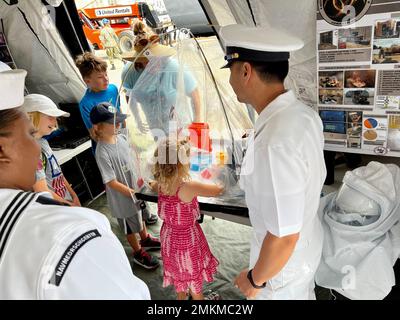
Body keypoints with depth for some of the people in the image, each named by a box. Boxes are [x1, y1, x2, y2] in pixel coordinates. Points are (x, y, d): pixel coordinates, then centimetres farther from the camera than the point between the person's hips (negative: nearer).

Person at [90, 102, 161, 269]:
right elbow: (112, 183, -26)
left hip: (135, 188, 7)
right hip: (122, 196, -7)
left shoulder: (121, 138, -8)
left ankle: (145, 239, 56)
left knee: (140, 214, 29)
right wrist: (134, 193, -23)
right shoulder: (102, 152, -30)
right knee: (130, 226, 17)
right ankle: (139, 253, 41)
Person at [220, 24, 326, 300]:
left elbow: (284, 238, -31)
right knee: (304, 294, 31)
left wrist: (255, 279, -15)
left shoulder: (274, 145, -39)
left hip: (282, 259, -6)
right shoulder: (305, 113, -11)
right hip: (308, 239, 7)